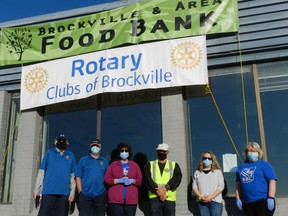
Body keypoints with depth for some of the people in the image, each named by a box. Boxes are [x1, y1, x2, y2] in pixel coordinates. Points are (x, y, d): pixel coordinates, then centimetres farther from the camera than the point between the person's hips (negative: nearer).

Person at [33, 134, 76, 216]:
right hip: (48, 191, -1)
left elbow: (72, 175, 10)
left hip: (64, 193, 2)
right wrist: (37, 189, 1)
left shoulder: (70, 155, 12)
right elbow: (41, 172, 6)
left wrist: (72, 192, 3)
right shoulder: (49, 153, 8)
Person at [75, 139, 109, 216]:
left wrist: (106, 192, 2)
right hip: (85, 195, -2)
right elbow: (78, 177, 3)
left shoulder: (104, 161, 11)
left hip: (100, 195, 2)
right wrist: (80, 192, -4)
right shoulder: (83, 160, 7)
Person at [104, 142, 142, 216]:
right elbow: (106, 179, 2)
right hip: (116, 199, -1)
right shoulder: (113, 165, 9)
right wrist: (119, 180, -11)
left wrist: (132, 181, -10)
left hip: (131, 200, 2)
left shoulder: (134, 165, 13)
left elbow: (140, 180, 10)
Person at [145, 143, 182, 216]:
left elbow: (177, 179, -3)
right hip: (155, 198, 0)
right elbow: (148, 180, -2)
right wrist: (157, 190, -16)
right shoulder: (150, 165, 13)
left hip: (170, 198, 1)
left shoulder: (174, 165, 14)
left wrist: (166, 187, -18)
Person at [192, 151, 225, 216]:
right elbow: (194, 187, 7)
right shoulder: (197, 173, 12)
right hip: (202, 202, 2)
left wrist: (211, 197, -13)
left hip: (215, 201, -2)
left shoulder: (218, 171, 6)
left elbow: (221, 186, -1)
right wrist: (200, 196, -10)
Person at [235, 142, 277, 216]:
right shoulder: (241, 167, 14)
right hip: (247, 202, 5)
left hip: (263, 200, -5)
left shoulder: (264, 164, 0)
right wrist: (238, 198, 11)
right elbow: (238, 183, 18)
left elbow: (272, 181, -8)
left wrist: (271, 198, -16)